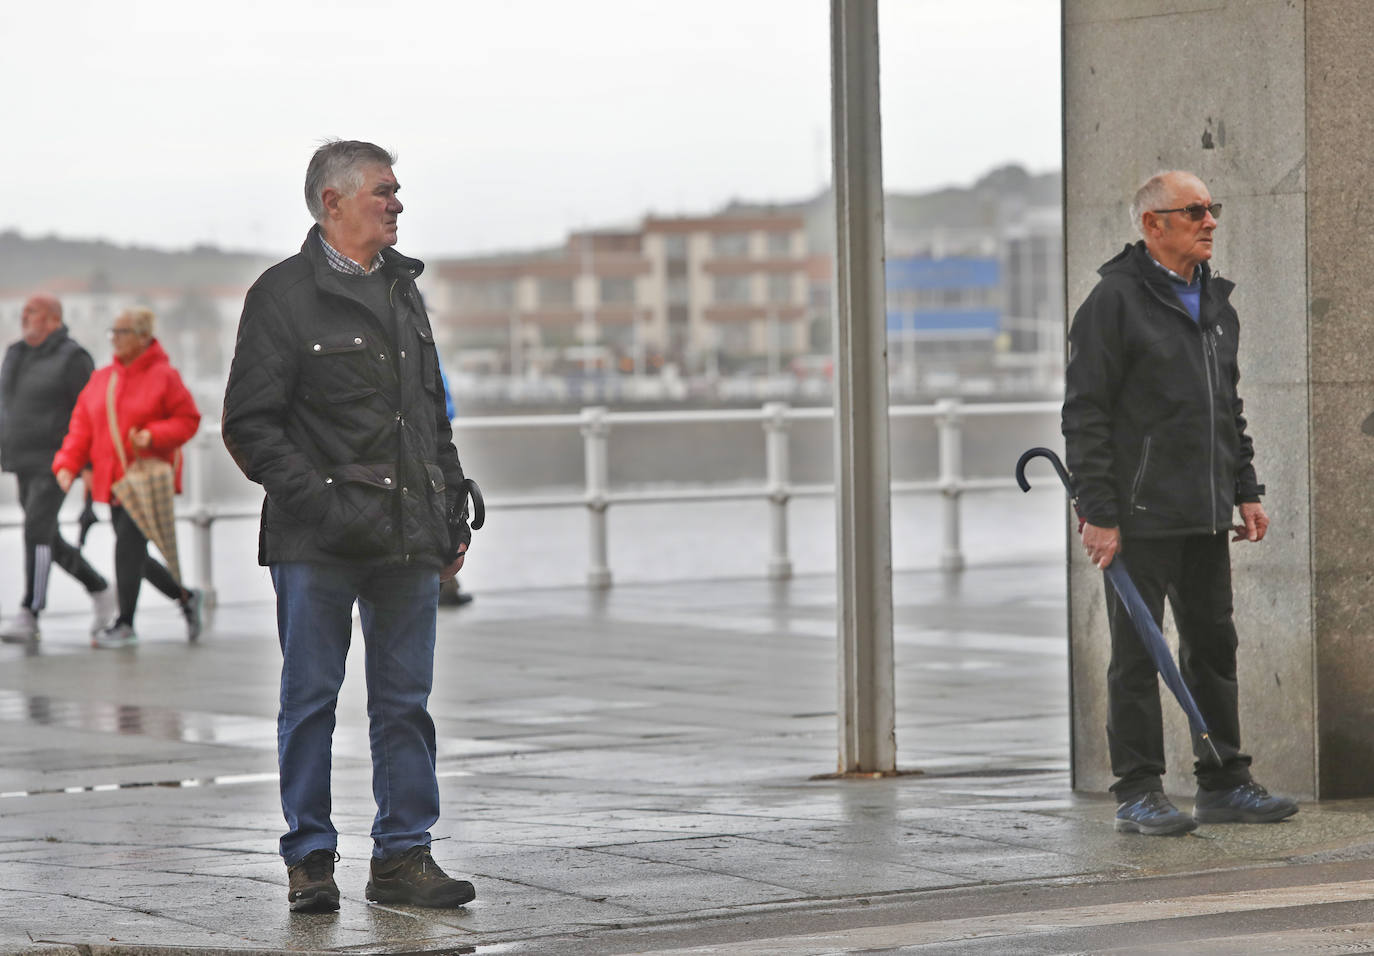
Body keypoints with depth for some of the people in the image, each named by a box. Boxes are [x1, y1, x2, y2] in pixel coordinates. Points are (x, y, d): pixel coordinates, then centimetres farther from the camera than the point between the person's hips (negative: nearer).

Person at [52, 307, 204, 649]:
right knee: (132, 554, 9)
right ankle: (186, 597, 28)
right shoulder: (101, 379, 11)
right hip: (113, 481, 7)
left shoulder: (164, 377, -6)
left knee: (129, 546, -12)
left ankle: (124, 624, -3)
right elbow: (82, 426, 10)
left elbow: (187, 420, -5)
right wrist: (67, 464, -3)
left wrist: (153, 436, -21)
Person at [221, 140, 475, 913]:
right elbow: (251, 423, -7)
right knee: (311, 698, 1)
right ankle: (311, 860, 8)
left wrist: (453, 515, 16)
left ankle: (404, 855, 11)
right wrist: (315, 499, -16)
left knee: (405, 701, 5)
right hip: (318, 542, -5)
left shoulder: (403, 290, 17)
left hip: (408, 534, 6)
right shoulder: (285, 295, -3)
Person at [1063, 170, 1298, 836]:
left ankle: (1223, 784, 18)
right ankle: (1139, 794, 2)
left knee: (1213, 645, 11)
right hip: (1140, 517, -7)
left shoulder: (1215, 301, 16)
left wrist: (1245, 491, 16)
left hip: (1206, 517, 7)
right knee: (1137, 655, -2)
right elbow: (1085, 415, -11)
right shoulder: (1115, 300, -8)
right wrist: (1097, 513, -16)